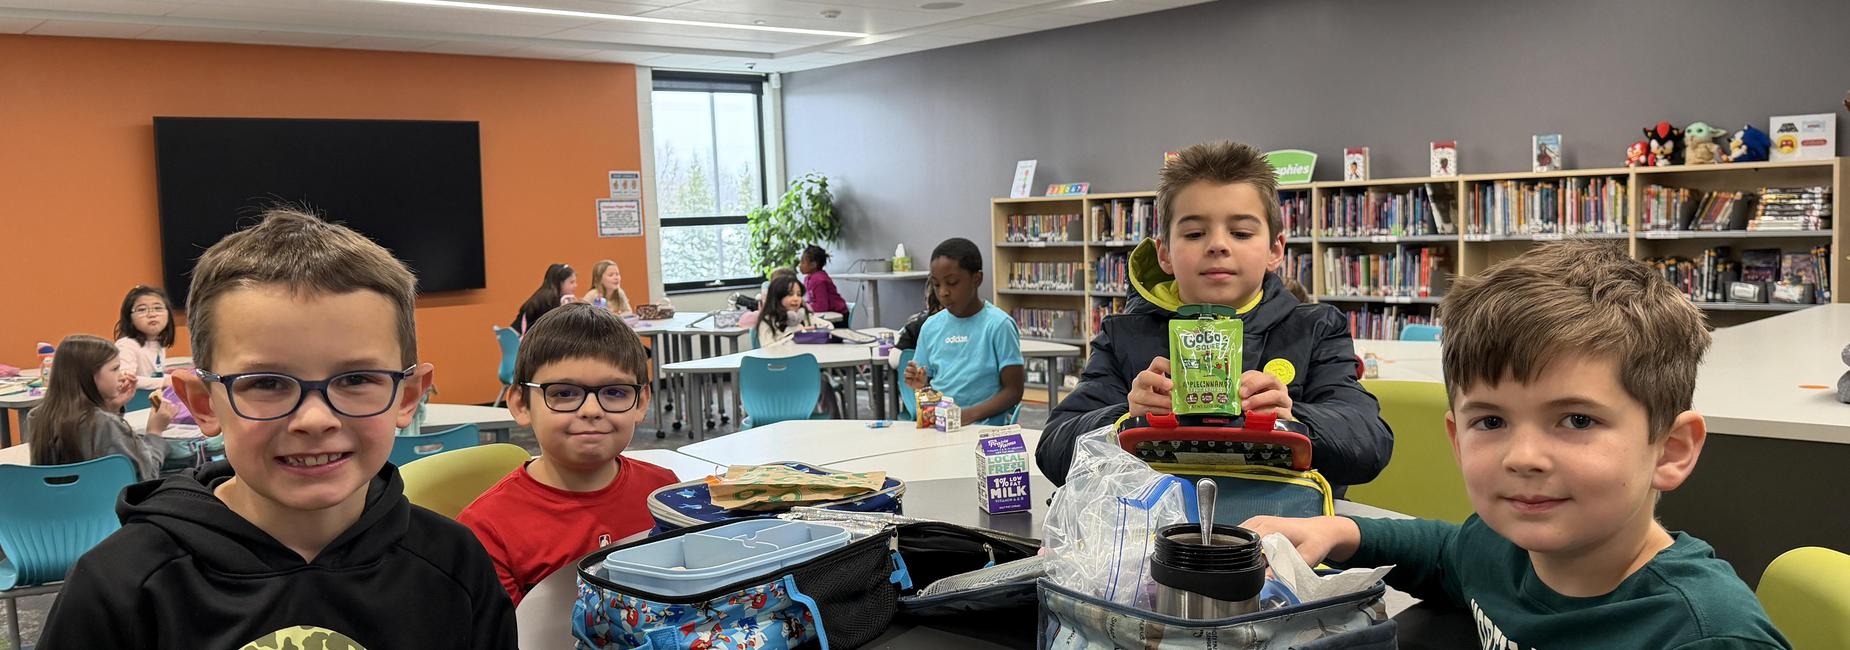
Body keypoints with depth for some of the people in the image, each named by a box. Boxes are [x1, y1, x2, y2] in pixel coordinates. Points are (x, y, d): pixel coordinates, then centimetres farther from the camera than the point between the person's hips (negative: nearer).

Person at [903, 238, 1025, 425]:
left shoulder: (998, 325, -4)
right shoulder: (931, 326, 11)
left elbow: (1013, 391, -5)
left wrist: (971, 414, -17)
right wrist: (921, 385, -3)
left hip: (983, 426, -4)